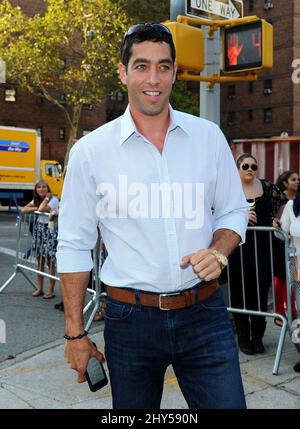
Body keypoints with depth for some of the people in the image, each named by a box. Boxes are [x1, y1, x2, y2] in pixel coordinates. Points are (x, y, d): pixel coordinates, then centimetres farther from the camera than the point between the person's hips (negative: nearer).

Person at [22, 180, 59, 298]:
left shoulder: (53, 199, -11)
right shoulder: (36, 199, 10)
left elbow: (41, 209, -26)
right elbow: (24, 210, 0)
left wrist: (46, 198, -14)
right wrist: (36, 208, -10)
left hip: (49, 230, -6)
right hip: (38, 229, 7)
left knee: (50, 261, -4)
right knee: (39, 260, 10)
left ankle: (51, 290, 4)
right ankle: (40, 288, 19)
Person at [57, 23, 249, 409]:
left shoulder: (209, 137, 2)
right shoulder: (90, 151, -4)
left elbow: (233, 211, 11)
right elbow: (74, 245, 0)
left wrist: (218, 252, -11)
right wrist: (75, 333, 1)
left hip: (204, 314, 1)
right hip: (130, 319, -1)